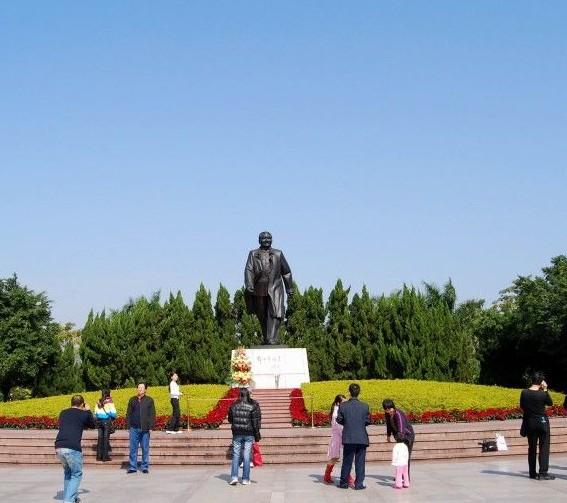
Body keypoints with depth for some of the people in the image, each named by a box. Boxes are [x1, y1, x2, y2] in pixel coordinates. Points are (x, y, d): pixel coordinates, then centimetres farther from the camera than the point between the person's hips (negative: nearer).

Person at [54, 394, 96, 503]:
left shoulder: (63, 413, 20)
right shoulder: (85, 414, 8)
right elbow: (93, 425, 27)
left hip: (58, 447, 5)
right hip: (73, 448, -5)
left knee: (67, 471, 26)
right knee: (76, 474, 8)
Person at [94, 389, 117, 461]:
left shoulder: (98, 402, 7)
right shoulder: (109, 402, -7)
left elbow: (95, 413, 11)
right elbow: (113, 413, -10)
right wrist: (113, 417, 10)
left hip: (99, 421, 5)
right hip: (107, 421, -5)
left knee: (100, 438, 10)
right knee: (106, 438, 0)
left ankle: (99, 456, 12)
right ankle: (105, 456, 0)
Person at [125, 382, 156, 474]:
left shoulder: (149, 400, 5)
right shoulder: (132, 400, 11)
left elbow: (152, 415, 2)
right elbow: (128, 414, 11)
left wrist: (151, 427, -5)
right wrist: (128, 426, 4)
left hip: (145, 429, -2)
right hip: (134, 428, 2)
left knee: (145, 449, 3)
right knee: (133, 448, 3)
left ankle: (145, 467, 11)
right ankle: (133, 467, 9)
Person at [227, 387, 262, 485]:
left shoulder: (234, 406, 1)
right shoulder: (253, 406, -6)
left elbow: (230, 419, 10)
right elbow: (256, 421, -6)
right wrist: (257, 435, 0)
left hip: (237, 434, 1)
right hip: (249, 434, -1)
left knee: (236, 455, 8)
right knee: (246, 456, 4)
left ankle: (234, 477, -2)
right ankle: (245, 479, 7)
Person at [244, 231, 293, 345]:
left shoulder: (278, 254, 13)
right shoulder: (253, 254, 9)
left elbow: (286, 272, 18)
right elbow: (248, 270, -3)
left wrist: (289, 288, 17)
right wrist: (249, 286, -18)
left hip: (275, 289, 0)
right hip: (259, 290, 1)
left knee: (275, 314, -15)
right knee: (263, 316, 7)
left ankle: (272, 339, -19)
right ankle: (266, 338, 22)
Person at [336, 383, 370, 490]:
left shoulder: (343, 406, -7)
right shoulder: (365, 406, -7)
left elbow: (339, 420, 0)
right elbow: (368, 421, -1)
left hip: (348, 438, 0)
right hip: (362, 438, 0)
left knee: (347, 461, 12)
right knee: (360, 461, 7)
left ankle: (344, 483, 17)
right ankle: (359, 483, 7)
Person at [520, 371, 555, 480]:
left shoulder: (524, 393, -5)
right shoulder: (543, 394, -16)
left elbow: (522, 408, 4)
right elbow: (550, 403, 3)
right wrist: (545, 390, 0)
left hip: (529, 422, 4)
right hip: (542, 422, -4)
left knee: (532, 448, 13)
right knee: (544, 448, 2)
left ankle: (532, 473, 16)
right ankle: (543, 473, -2)